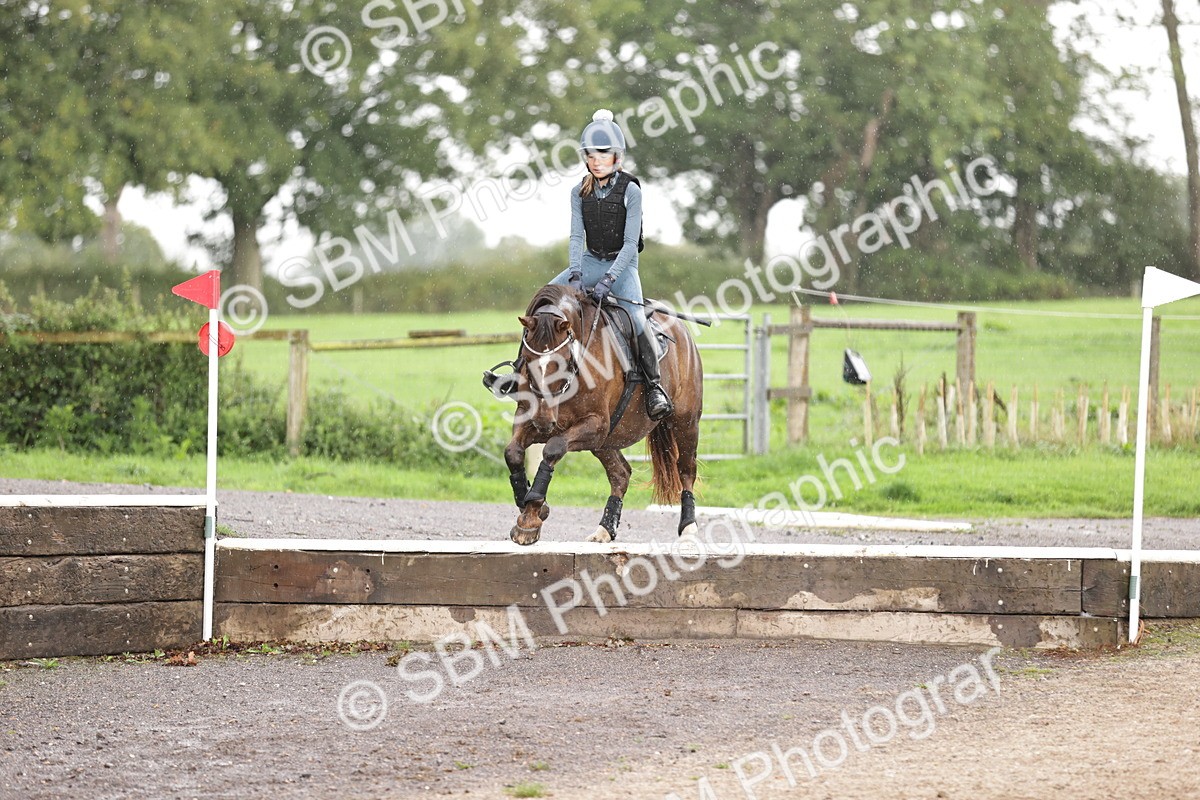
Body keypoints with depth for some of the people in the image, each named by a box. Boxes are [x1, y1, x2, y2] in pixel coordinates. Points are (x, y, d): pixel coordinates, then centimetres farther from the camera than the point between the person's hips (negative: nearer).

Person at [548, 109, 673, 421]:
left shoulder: (630, 191, -12)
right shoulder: (580, 192, 1)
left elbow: (630, 242, -16)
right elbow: (577, 236, -5)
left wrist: (608, 280, -27)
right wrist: (575, 274, -22)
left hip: (622, 264, -4)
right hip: (591, 261, 4)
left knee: (636, 318, -27)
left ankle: (655, 386, -14)